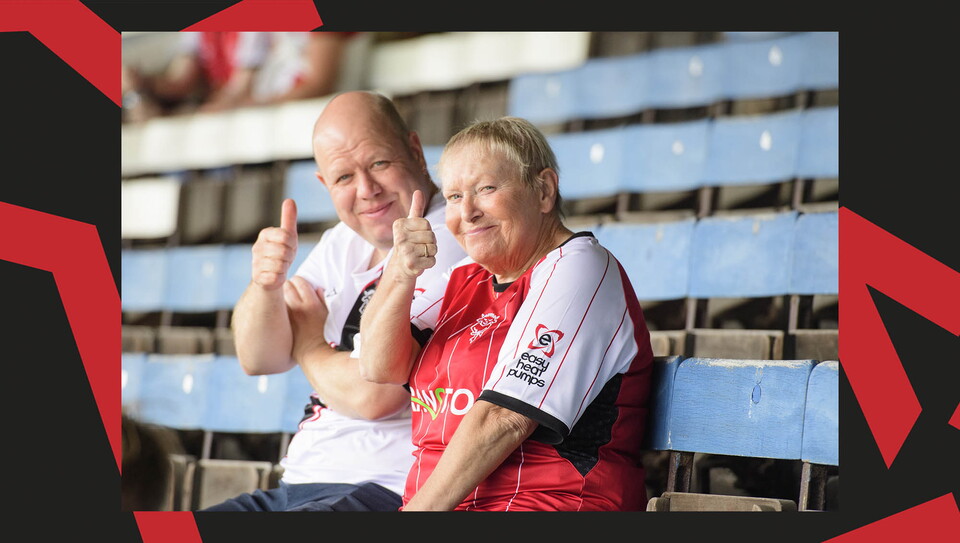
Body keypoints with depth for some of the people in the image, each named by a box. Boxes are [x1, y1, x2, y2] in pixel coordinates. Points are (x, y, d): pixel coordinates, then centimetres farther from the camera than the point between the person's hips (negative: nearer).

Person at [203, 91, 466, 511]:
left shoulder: (445, 243, -13)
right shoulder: (342, 244, 16)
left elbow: (372, 394, -19)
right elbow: (259, 359, 13)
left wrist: (308, 346, 3)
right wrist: (265, 284, -9)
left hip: (387, 492, -9)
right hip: (298, 485, 9)